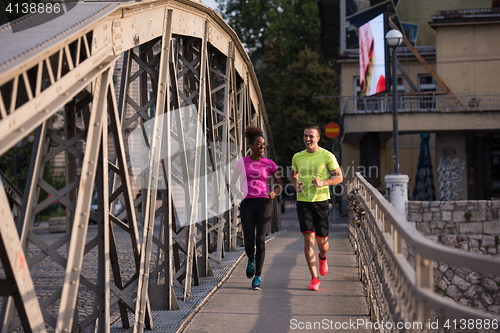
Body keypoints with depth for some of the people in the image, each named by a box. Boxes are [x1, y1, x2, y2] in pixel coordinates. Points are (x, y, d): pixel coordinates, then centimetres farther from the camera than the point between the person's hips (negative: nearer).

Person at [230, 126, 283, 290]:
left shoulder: (269, 164, 5)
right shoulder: (241, 162, 5)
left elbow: (280, 185, 13)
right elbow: (233, 184, 12)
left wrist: (274, 193, -9)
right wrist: (240, 195, -8)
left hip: (264, 204, 0)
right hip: (247, 205, 0)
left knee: (260, 240, -11)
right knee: (249, 243, -5)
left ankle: (257, 277, 0)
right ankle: (251, 260, 31)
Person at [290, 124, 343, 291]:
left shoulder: (327, 156, -2)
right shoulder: (297, 157, 7)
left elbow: (339, 177, 0)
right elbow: (293, 174, 25)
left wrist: (323, 182, -18)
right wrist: (295, 185, 3)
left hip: (321, 202, -1)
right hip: (303, 202, 1)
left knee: (322, 240, 4)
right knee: (309, 238, -10)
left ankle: (323, 257, 43)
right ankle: (314, 278, -5)